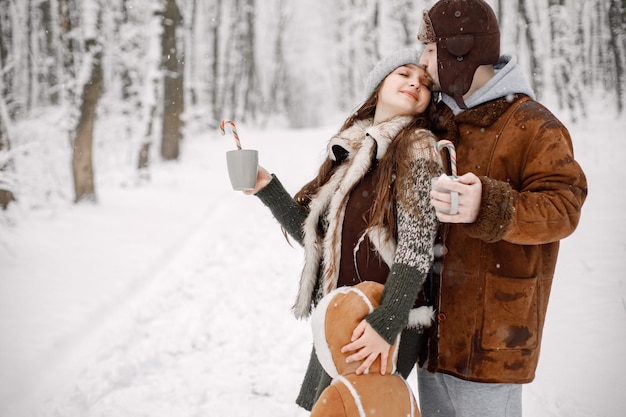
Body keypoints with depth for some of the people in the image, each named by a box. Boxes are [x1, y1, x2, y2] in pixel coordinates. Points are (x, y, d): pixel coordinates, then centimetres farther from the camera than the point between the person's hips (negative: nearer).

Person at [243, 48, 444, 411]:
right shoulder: (350, 149, 10)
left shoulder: (416, 147, -9)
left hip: (382, 326, -6)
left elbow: (416, 247, -17)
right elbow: (314, 233, 12)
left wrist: (386, 324, -26)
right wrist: (266, 187, 1)